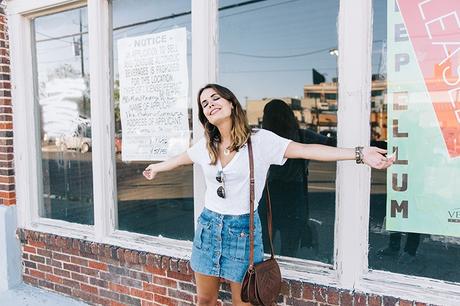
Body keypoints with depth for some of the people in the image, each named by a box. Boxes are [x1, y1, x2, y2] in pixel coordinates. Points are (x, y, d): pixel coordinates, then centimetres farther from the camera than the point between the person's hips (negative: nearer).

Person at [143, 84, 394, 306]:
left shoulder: (259, 140, -12)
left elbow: (306, 150, -20)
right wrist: (157, 167, 41)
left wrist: (360, 153, -29)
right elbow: (182, 159, 23)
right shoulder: (205, 146, 2)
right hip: (208, 226, 4)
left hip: (242, 228, -4)